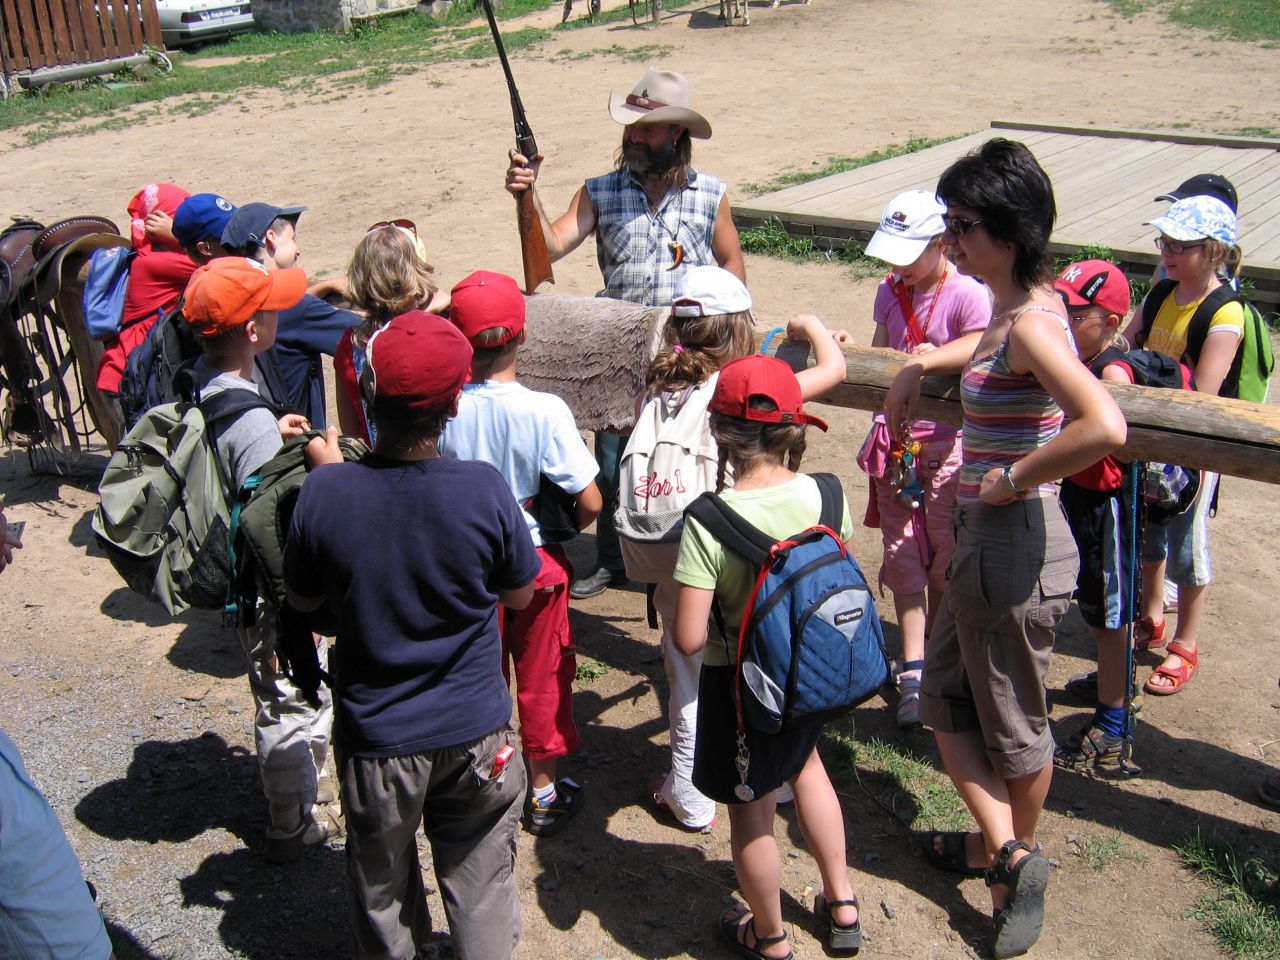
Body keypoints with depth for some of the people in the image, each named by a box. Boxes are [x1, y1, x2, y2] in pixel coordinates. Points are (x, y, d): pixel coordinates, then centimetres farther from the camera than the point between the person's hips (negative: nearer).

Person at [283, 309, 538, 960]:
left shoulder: (324, 493, -22)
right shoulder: (485, 490, -23)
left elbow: (303, 599, -3)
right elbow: (520, 595, -5)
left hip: (375, 738, 1)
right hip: (475, 731, 0)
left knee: (381, 884, 24)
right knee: (480, 880, 22)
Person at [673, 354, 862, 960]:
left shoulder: (708, 523, -27)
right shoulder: (824, 494, -14)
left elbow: (689, 640, -26)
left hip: (739, 683, -5)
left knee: (751, 814, 17)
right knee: (805, 763, 33)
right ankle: (841, 904, 43)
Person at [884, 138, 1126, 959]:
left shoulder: (1032, 323, -23)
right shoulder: (1021, 305, 5)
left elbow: (1106, 427, -38)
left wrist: (1015, 478, -25)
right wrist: (922, 366, 22)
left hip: (1015, 543, -9)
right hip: (985, 538, 9)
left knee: (1014, 722, 10)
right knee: (945, 697, 20)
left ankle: (1014, 854, 29)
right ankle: (1002, 845, 32)